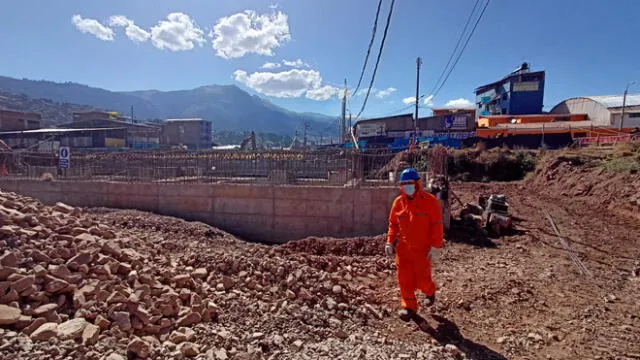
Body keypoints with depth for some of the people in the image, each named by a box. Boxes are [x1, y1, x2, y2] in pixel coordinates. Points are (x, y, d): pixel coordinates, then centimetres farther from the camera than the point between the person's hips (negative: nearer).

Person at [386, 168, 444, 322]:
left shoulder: (430, 201, -9)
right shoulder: (398, 202, 3)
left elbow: (437, 225, -8)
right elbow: (393, 224, 9)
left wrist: (435, 245, -12)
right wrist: (390, 242, 0)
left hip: (422, 249, -3)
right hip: (403, 248, 4)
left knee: (422, 280, 3)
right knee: (404, 279, 5)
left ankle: (430, 291, 38)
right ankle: (409, 307, 21)